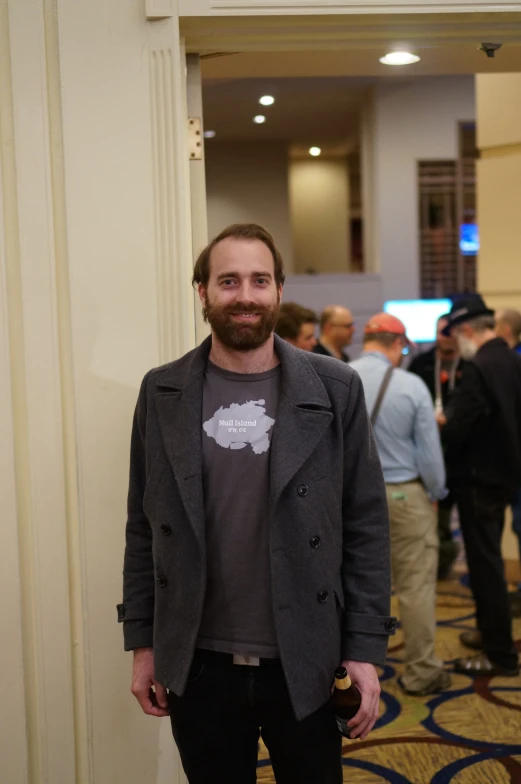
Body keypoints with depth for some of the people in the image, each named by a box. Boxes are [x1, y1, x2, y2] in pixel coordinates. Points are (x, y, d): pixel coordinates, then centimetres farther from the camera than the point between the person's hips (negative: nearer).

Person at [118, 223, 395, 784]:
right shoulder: (162, 393, 0)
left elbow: (366, 526, -3)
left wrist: (365, 648, -5)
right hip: (197, 666, 1)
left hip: (306, 666, -1)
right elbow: (144, 526, 4)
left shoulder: (335, 390, -4)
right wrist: (142, 642, 4)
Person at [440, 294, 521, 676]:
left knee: (485, 563, 1)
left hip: (479, 477, -9)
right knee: (489, 559, 21)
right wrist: (452, 420, 13)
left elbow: (456, 429, -25)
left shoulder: (480, 369, -23)